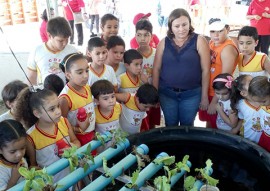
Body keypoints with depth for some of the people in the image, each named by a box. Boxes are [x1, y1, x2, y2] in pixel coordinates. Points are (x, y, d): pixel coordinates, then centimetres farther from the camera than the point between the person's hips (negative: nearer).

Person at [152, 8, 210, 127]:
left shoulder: (199, 41, -6)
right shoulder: (164, 42, 0)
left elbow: (205, 70, -5)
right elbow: (156, 69, 3)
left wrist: (204, 96, -5)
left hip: (191, 94, -1)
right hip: (166, 93, 2)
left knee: (187, 127, 14)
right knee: (170, 126, 16)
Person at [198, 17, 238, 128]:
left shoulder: (228, 48, -20)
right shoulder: (211, 43, 3)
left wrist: (215, 102, -19)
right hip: (207, 92, 7)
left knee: (217, 127, 11)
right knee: (209, 122, 24)